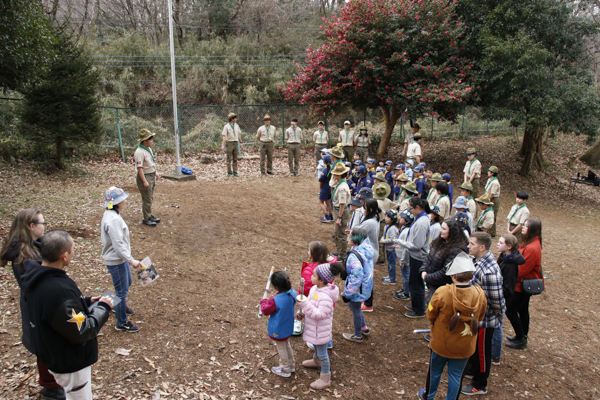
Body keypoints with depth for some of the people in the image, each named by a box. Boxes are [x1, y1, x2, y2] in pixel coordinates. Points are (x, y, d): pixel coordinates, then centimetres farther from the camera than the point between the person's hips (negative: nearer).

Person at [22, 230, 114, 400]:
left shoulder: (37, 277, -7)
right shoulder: (57, 290, -39)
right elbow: (81, 332, -30)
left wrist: (88, 301, 1)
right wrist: (103, 307, -18)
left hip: (53, 354, 10)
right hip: (70, 364, -10)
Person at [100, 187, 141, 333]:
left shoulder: (111, 214, 4)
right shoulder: (113, 220, -29)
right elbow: (118, 245, -29)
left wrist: (128, 259, 21)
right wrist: (132, 261, -23)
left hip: (120, 259, 10)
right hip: (116, 261, -10)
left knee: (127, 282, 29)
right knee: (122, 290, 3)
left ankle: (121, 306, 53)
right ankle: (121, 323, 18)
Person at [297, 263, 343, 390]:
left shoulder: (325, 296, -35)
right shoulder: (315, 288, -6)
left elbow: (320, 314, -36)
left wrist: (305, 304, -39)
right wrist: (303, 312, 5)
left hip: (321, 330, -9)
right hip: (313, 327, 9)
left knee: (322, 353, 8)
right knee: (316, 346, 33)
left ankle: (325, 379, 25)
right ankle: (316, 361, 61)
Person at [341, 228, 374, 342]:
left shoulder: (354, 256, -31)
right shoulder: (367, 249, -7)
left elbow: (356, 278, -29)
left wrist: (347, 293, -21)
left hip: (358, 289, -9)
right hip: (366, 286, 9)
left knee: (355, 310, 13)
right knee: (355, 308, 29)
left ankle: (357, 336, 35)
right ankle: (364, 328, 44)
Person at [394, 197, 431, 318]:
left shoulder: (421, 222, -26)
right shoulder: (421, 218, 5)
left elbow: (416, 245, -25)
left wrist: (400, 242, -16)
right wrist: (402, 243, 5)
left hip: (418, 258, -10)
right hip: (415, 256, 10)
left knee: (417, 284, 5)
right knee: (413, 282, 22)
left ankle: (419, 311, 20)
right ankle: (415, 305, 38)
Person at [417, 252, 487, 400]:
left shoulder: (442, 293, -29)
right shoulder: (480, 295, -19)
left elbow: (430, 315, -13)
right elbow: (480, 318, 0)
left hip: (440, 343, -1)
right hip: (465, 347, 1)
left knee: (435, 371, 23)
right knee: (456, 375, 21)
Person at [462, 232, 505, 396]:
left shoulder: (489, 271, -35)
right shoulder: (480, 261, -4)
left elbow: (497, 300, -29)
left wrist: (499, 313, -10)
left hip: (484, 320, -8)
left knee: (482, 352, 13)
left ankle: (479, 385, 34)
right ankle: (473, 369, 52)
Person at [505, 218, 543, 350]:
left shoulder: (532, 248, -28)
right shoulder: (530, 242, 4)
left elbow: (522, 270, -25)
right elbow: (522, 263, 10)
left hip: (523, 284, -10)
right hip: (526, 284, 10)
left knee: (511, 310, 0)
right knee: (522, 310, 20)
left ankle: (520, 340, 13)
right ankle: (523, 336, 35)